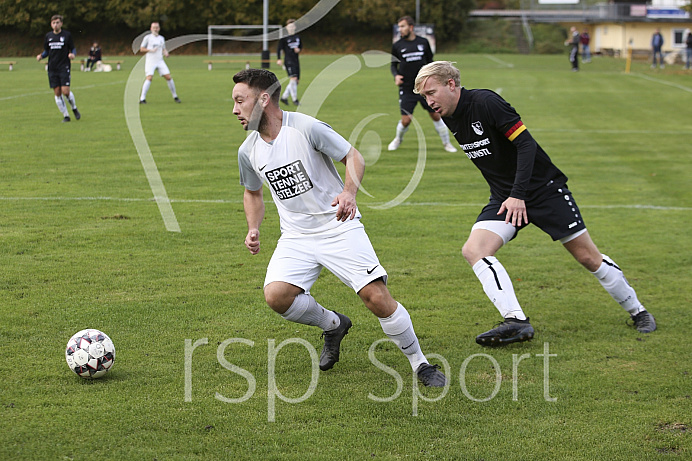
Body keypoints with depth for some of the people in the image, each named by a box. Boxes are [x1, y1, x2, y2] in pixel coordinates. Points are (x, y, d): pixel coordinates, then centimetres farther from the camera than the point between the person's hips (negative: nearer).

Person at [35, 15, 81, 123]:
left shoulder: (67, 35, 0)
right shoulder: (48, 36, 9)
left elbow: (73, 49, 4)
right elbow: (46, 51, 17)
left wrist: (73, 54, -18)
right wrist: (41, 56, -4)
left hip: (64, 67, -4)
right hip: (52, 68, 4)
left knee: (65, 91, -12)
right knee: (57, 93, 0)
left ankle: (74, 108, 15)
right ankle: (65, 115, 10)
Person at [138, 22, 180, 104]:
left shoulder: (161, 38, 14)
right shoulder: (147, 37, 1)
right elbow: (141, 49, 1)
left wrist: (166, 52, 1)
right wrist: (150, 50, -15)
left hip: (160, 61, 4)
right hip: (150, 61, -4)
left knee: (168, 77, -3)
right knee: (149, 78, -20)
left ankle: (175, 96, 12)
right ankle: (142, 98, -17)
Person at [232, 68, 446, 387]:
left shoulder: (307, 128, -15)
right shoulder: (248, 151, 2)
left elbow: (353, 157, -7)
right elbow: (252, 192, 21)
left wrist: (349, 193, -25)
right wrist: (253, 229, 4)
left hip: (338, 226, -4)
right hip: (296, 237, 4)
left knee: (377, 297, -16)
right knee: (276, 295, -21)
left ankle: (420, 364, 4)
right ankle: (333, 326, 10)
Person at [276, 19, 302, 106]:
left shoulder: (297, 37, 12)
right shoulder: (284, 38, -5)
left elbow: (301, 46, 25)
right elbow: (279, 48, -3)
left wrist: (299, 50, 1)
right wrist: (278, 59, -12)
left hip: (296, 61, 7)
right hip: (288, 61, -7)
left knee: (297, 80, 7)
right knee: (293, 79, -17)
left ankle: (284, 97, 20)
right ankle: (294, 99, -10)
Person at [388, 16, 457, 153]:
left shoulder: (423, 42, 3)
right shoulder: (397, 46, 1)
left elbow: (430, 61, 14)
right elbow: (393, 65, 11)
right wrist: (396, 75, -8)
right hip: (406, 89, -1)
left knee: (436, 116, 1)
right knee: (406, 120, -6)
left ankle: (447, 143, 17)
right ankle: (398, 139, 24)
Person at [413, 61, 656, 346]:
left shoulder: (485, 102, -21)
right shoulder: (449, 119, 2)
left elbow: (526, 143, -22)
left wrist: (518, 195, -25)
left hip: (544, 188, -6)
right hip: (503, 197, 6)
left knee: (588, 257, -1)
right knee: (474, 250, -19)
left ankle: (637, 311, 21)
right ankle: (515, 321, -26)